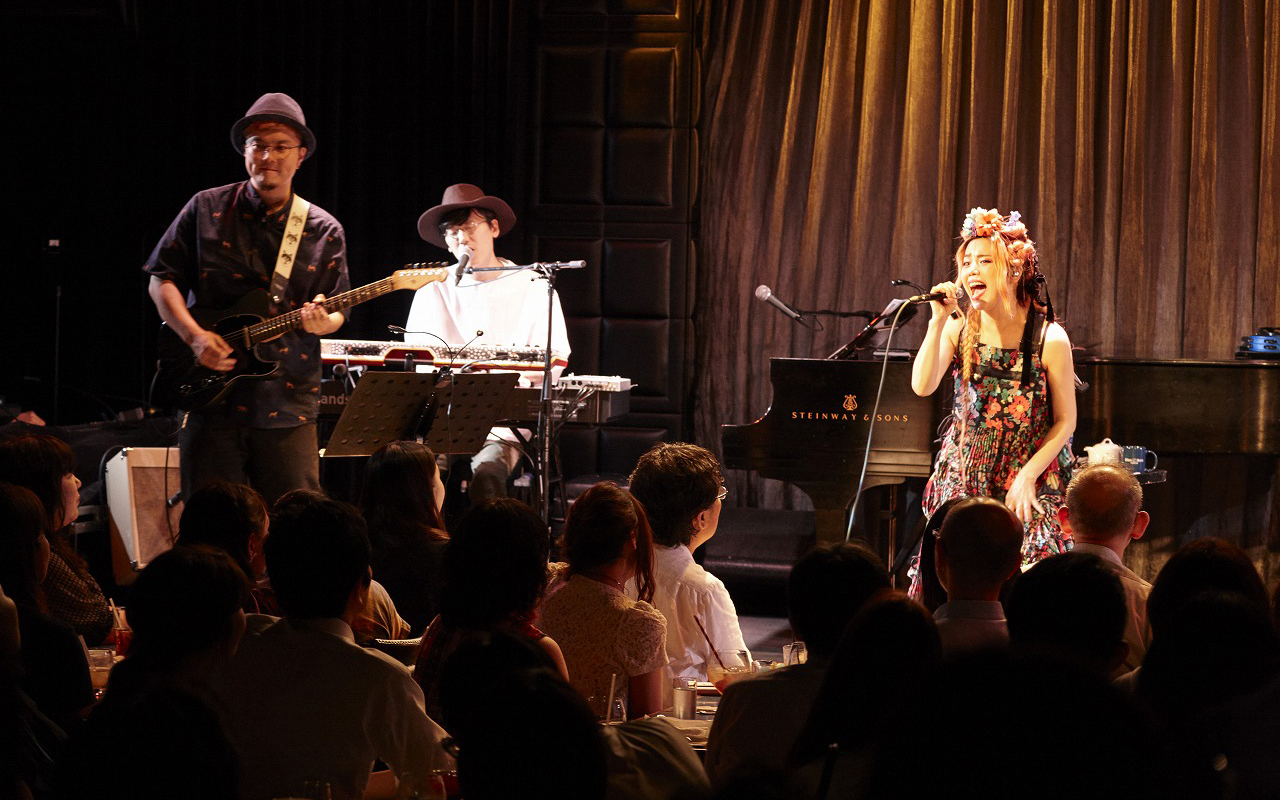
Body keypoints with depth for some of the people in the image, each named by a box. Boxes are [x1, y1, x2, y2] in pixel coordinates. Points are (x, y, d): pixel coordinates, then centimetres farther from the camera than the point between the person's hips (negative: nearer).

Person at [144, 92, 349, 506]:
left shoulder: (323, 231, 7)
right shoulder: (206, 210, 5)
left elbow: (337, 313, 10)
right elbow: (162, 280, 7)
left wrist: (322, 321, -14)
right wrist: (195, 336, -8)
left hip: (287, 403, 1)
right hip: (212, 399, -1)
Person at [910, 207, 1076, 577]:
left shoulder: (1049, 339, -10)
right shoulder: (959, 329, -1)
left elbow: (1065, 421, -5)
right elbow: (922, 386, -15)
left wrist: (1027, 477, -13)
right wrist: (938, 320, -18)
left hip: (1030, 483, -3)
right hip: (963, 482, 3)